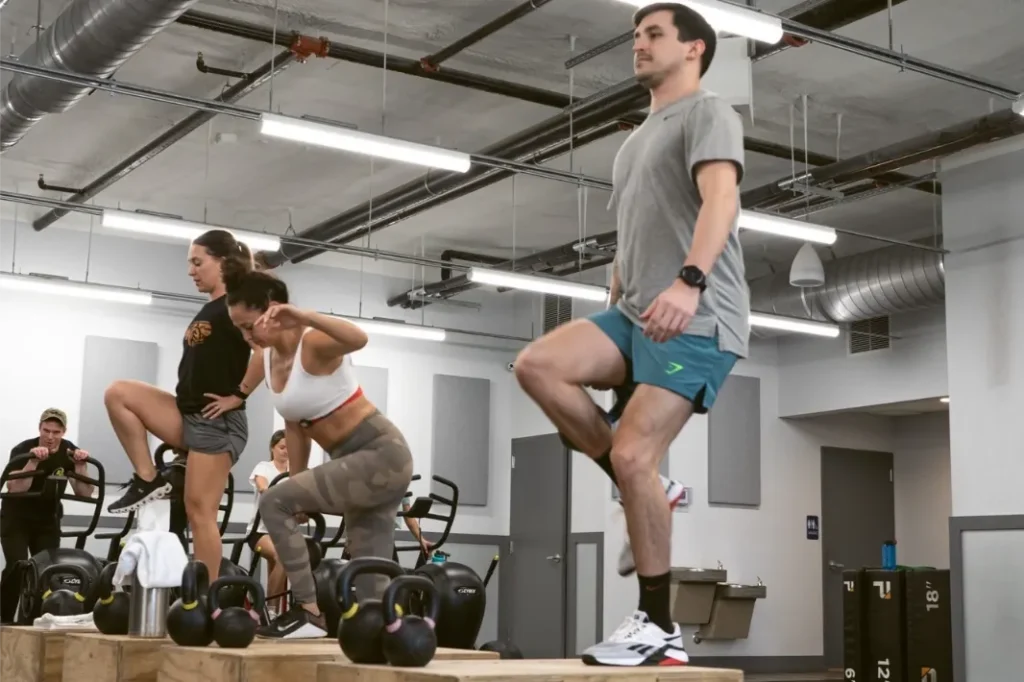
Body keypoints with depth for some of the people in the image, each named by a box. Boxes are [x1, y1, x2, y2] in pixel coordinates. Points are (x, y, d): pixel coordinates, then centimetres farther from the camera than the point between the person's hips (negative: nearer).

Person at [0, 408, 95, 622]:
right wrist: (34, 461, -40)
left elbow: (84, 493, -10)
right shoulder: (22, 450, -18)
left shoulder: (69, 452, -7)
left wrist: (80, 465, -24)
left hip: (48, 521, 4)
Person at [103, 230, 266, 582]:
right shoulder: (207, 311, 18)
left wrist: (238, 394, -19)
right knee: (118, 393, -2)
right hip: (189, 414, 9)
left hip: (217, 421, -9)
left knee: (199, 510, -9)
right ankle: (148, 480, 0)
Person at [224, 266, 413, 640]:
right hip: (356, 461, 9)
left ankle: (309, 612, -8)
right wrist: (299, 489, 14)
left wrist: (301, 316, -54)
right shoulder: (268, 360, 7)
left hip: (382, 454, -9)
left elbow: (358, 338, -42)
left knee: (273, 504, -15)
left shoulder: (314, 344, -18)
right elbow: (295, 426, 14)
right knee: (370, 575, 7)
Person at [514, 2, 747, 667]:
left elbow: (720, 197, -22)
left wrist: (690, 281, -38)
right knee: (538, 365, -13)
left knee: (632, 455, -17)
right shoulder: (637, 140, 27)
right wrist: (611, 326, 26)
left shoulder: (708, 113, -2)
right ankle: (644, 488, -2)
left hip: (698, 320, -8)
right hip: (636, 313, 9)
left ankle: (659, 626, -5)